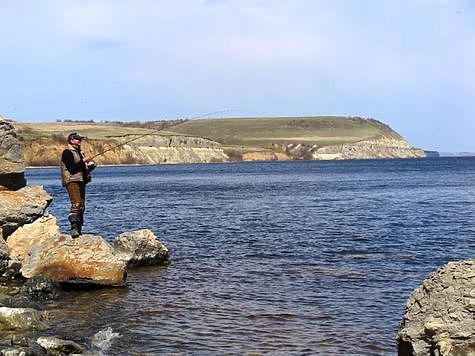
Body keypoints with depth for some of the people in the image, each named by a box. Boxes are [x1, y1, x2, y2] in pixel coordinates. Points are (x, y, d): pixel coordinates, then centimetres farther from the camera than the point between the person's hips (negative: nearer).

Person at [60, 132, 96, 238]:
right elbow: (72, 168, -17)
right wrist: (84, 161, -15)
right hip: (72, 181, -9)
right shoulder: (67, 152, -5)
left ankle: (79, 231, 10)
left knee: (82, 206, 7)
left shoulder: (79, 152, 23)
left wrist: (91, 166, 10)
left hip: (81, 181, 9)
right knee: (76, 204, -22)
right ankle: (74, 229, -28)